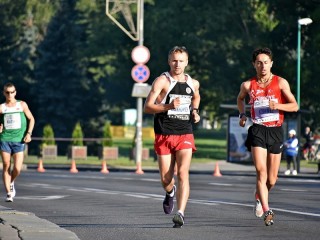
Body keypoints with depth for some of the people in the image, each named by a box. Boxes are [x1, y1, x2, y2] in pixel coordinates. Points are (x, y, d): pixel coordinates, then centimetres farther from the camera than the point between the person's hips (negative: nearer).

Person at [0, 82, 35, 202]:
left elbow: (31, 119, 13)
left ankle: (11, 183, 23)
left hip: (19, 140, 0)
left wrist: (29, 133, 0)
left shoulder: (22, 105, 7)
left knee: (17, 169, -9)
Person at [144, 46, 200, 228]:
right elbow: (147, 107, -11)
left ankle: (181, 214, -24)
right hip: (164, 136, -2)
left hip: (185, 136, 2)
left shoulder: (193, 83, 10)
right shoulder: (162, 81, -4)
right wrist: (168, 106, -26)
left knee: (183, 173, -17)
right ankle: (171, 192, 41)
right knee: (166, 179, 4)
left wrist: (195, 111, 15)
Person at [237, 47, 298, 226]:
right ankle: (267, 211, -19)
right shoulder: (248, 85, 4)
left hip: (276, 131, 0)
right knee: (261, 172, -18)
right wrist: (242, 114, 10)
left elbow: (295, 106, -1)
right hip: (258, 130, 0)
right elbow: (240, 99, 26)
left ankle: (260, 197, 38)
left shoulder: (280, 83, 0)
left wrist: (277, 106, -17)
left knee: (272, 179, 6)